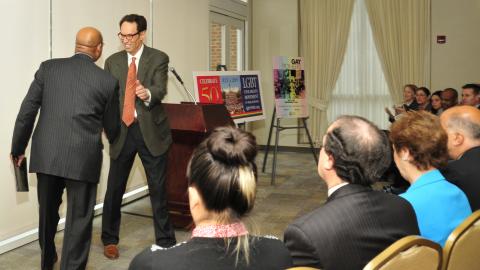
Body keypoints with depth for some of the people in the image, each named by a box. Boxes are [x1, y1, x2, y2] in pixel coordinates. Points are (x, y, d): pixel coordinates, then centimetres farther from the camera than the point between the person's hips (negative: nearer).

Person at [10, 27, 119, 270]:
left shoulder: (48, 67, 4)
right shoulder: (108, 81, 0)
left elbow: (27, 112, 2)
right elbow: (112, 127, 9)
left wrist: (18, 148, 14)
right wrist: (116, 145, 31)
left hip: (46, 155, 4)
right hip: (83, 158, -3)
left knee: (47, 213, 23)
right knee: (78, 220, 7)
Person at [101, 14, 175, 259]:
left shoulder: (158, 58, -1)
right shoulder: (112, 61, 9)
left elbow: (160, 89, -17)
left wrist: (147, 94, -38)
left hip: (150, 130, -2)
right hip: (122, 130, 3)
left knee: (158, 189, 4)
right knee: (114, 189, 7)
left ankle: (165, 241, 18)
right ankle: (109, 240, 26)